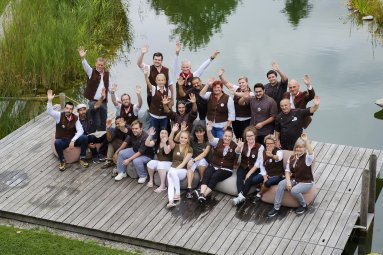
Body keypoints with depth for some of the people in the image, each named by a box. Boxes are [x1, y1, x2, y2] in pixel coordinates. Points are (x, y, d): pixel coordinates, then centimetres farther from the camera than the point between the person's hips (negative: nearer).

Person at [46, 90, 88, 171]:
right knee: (57, 143, -39)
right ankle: (62, 161, -16)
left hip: (72, 140, 2)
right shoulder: (59, 115, -8)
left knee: (84, 138, -26)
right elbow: (49, 111, -24)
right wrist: (50, 100, -41)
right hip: (62, 140, -2)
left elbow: (80, 131, -13)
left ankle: (82, 159, -9)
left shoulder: (75, 118, -4)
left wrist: (73, 140, -28)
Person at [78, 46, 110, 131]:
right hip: (93, 102, -4)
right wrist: (83, 58, -42)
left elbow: (109, 87, 13)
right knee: (96, 124, -4)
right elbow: (86, 66, -21)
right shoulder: (92, 72, -2)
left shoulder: (107, 74, 8)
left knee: (103, 123, 10)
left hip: (104, 102, 4)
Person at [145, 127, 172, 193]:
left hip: (167, 162, -5)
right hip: (158, 161, 5)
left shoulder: (169, 143, -8)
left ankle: (163, 186, -34)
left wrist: (164, 143, -38)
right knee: (150, 163, -26)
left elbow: (167, 152, -25)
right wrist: (150, 135, -21)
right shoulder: (157, 142, 5)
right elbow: (147, 144, -8)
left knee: (161, 165, -37)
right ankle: (151, 180, -4)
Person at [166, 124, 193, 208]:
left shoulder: (189, 149, 1)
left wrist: (175, 170, -19)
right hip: (173, 170, 3)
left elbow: (184, 162, -9)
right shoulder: (175, 146, 9)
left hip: (182, 171, -3)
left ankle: (178, 194, -29)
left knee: (172, 172, -35)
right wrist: (173, 131, -31)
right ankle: (171, 201, -49)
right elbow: (170, 140, -15)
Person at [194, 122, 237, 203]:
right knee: (206, 175, -30)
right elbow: (211, 139, -17)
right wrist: (209, 131, -39)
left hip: (226, 169, -1)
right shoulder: (218, 141, 3)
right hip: (213, 166, 1)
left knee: (215, 176, -31)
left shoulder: (234, 146, 4)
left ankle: (204, 195, -39)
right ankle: (201, 193, -47)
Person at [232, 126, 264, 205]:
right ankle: (241, 195, -44)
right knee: (239, 175, -29)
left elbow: (258, 163, -9)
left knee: (249, 179, -31)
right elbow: (237, 152, -18)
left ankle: (241, 196, -37)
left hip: (254, 170, -2)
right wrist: (238, 147, -42)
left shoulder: (260, 147, -4)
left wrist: (249, 173, -16)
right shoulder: (243, 145, 5)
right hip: (243, 167, 2)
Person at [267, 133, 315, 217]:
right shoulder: (292, 157, 6)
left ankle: (304, 205, -2)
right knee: (281, 184, -21)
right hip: (294, 180, 6)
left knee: (294, 190, -33)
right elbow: (287, 170, 3)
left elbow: (311, 152, -37)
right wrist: (288, 181, -14)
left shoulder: (307, 157, -12)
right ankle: (276, 207, -17)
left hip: (306, 182, -6)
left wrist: (306, 141, -50)